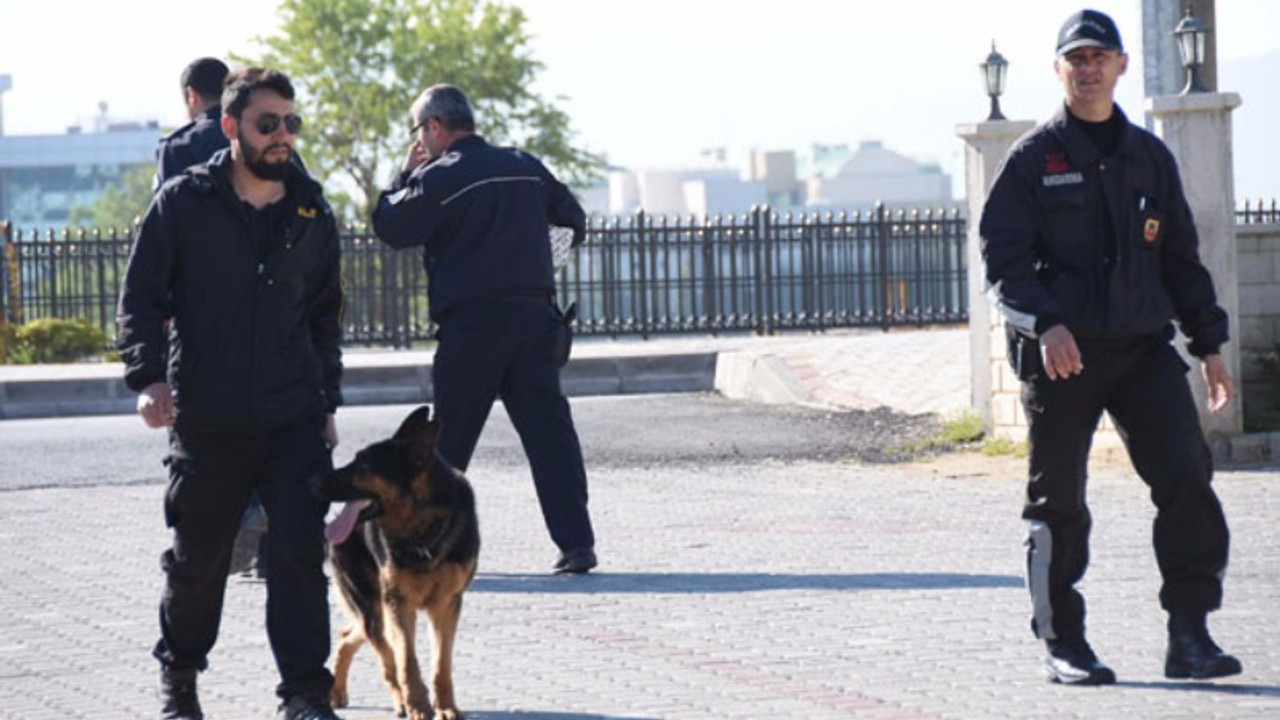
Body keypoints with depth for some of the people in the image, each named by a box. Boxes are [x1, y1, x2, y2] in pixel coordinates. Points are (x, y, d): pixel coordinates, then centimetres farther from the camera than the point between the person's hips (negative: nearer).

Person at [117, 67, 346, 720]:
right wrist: (147, 377, -15)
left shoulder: (311, 214, 9)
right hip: (206, 418, -2)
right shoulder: (182, 204, -2)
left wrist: (326, 402, 18)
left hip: (294, 419, 2)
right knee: (197, 556, 8)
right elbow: (141, 298, -1)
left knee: (301, 550, -7)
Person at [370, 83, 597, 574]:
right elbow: (573, 217, 19)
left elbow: (390, 227, -3)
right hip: (534, 314, 4)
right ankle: (576, 541, -6)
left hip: (472, 323, -4)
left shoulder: (439, 178, -7)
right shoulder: (525, 167, 12)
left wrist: (405, 175, 9)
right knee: (549, 428, 1)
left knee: (449, 437, 5)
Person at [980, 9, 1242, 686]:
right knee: (1058, 502, 3)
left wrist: (1209, 344, 14)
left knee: (1187, 477, -10)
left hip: (1144, 349, 3)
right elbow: (1003, 255, -6)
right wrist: (1045, 323, -21)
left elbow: (1180, 257, 19)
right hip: (1060, 354, -3)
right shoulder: (1032, 159, 1)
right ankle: (1062, 643, 15)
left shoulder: (1150, 157, 14)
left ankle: (1189, 636, -6)